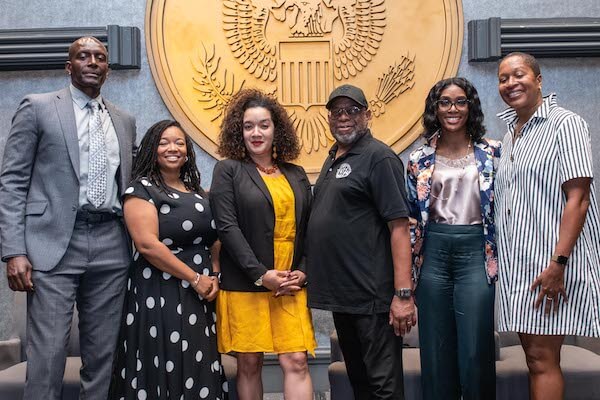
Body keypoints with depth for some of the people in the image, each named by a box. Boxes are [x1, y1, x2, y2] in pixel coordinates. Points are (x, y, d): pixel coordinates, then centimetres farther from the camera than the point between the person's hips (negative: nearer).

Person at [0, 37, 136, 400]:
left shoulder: (125, 121, 16)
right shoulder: (37, 107, 4)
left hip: (111, 247, 4)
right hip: (54, 244, -4)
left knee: (103, 353, 7)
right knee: (48, 353, -5)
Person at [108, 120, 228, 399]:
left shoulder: (198, 193, 15)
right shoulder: (142, 189, -5)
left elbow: (214, 240, 16)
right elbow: (147, 244, -16)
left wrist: (214, 277, -3)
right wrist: (194, 278, -14)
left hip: (200, 296, 6)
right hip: (160, 295, -6)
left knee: (198, 370, 9)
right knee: (165, 370, -2)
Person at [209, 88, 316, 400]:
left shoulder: (296, 175, 13)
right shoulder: (228, 170, 1)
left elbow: (308, 230, 14)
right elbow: (227, 226, -8)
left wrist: (302, 272, -2)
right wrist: (261, 275, -14)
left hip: (290, 286, 3)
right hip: (244, 286, -2)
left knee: (296, 362, -4)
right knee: (249, 364, 5)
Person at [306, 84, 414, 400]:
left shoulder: (379, 158, -10)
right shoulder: (333, 159, 16)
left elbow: (399, 226, -17)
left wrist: (403, 293, -23)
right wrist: (309, 273, 14)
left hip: (372, 296, -8)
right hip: (341, 292, 9)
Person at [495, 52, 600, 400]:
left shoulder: (565, 124, -7)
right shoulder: (511, 135, 16)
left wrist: (558, 263, -21)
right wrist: (504, 260, 12)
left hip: (552, 261, -7)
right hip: (518, 261, 7)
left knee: (542, 358, -5)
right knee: (534, 355, 12)